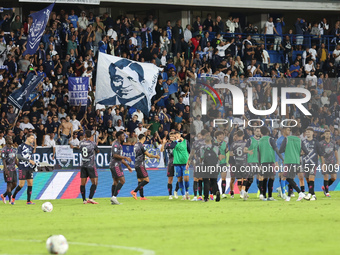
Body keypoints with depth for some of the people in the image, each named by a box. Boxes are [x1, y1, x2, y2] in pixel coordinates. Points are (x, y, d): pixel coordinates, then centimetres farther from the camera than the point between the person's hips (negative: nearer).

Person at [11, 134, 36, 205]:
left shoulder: (31, 147, 15)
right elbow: (18, 156, -14)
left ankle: (28, 201, 3)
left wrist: (33, 163, 6)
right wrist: (29, 160, -18)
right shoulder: (21, 146, -5)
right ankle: (13, 197, 13)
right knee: (21, 185, -7)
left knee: (30, 184, 0)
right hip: (22, 168, -6)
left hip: (29, 168, 6)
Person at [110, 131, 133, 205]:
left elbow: (121, 158, 26)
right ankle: (114, 197, -19)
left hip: (115, 165, 10)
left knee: (115, 182, 9)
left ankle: (113, 200, 8)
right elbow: (115, 155, -23)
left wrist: (127, 166, 26)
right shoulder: (116, 144, -12)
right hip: (115, 165, -10)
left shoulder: (119, 145, 21)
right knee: (122, 180, -14)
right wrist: (126, 158, -21)